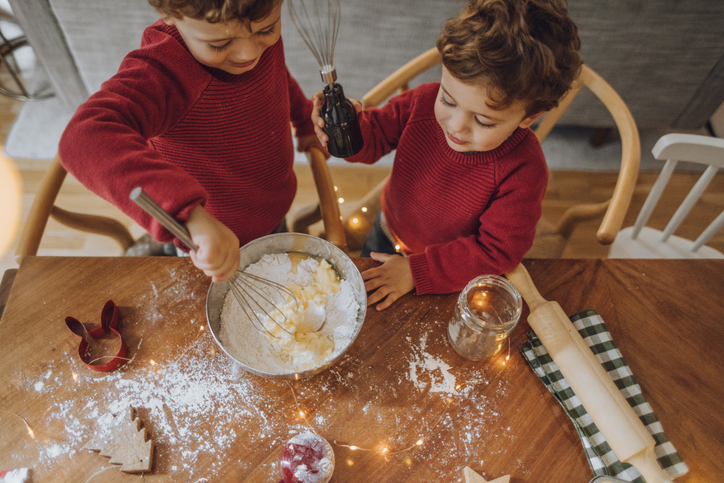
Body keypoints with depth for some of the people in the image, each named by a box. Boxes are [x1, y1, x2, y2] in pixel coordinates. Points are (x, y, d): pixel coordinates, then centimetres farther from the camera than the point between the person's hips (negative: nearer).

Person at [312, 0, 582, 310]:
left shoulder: (523, 172, -37)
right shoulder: (425, 102, -29)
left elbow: (496, 251, -29)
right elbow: (375, 136, -13)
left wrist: (417, 271, -30)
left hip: (451, 273, -3)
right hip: (388, 236, 4)